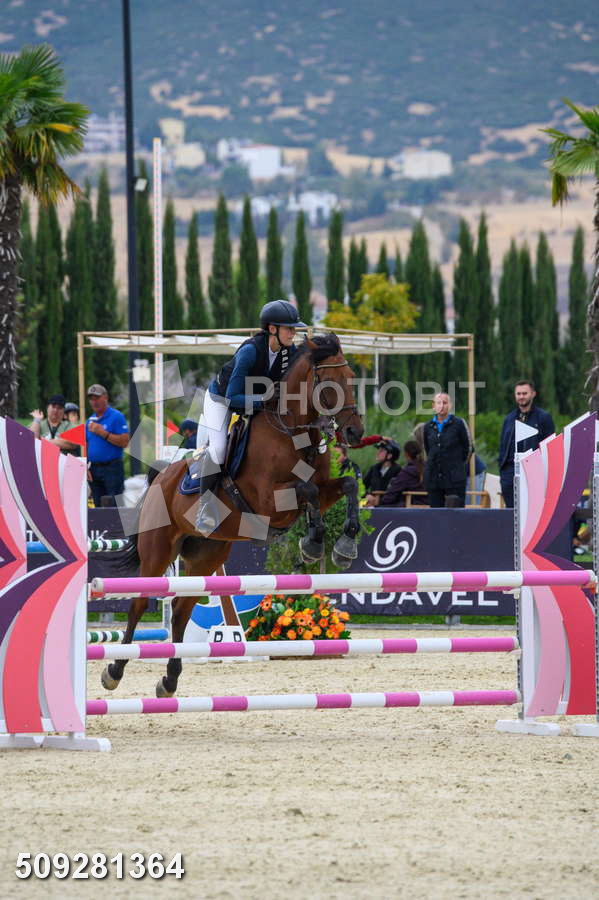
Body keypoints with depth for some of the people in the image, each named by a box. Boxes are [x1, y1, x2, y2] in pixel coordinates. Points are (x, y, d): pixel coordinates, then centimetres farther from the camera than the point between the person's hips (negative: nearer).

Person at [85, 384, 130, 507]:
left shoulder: (116, 417, -4)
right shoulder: (90, 421, 15)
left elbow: (124, 441, -13)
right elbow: (85, 446, 16)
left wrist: (102, 433, -15)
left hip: (112, 468, -6)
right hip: (94, 469, 6)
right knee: (98, 506, 8)